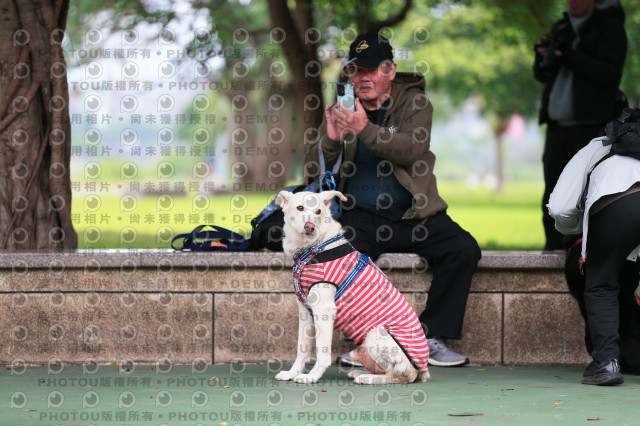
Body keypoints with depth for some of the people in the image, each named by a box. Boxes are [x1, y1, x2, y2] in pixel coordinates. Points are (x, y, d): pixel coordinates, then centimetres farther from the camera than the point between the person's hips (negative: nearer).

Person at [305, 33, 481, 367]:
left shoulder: (413, 101, 3)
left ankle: (429, 336, -12)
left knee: (464, 250, -23)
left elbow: (415, 149, -17)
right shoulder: (341, 108, 10)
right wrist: (331, 140, -17)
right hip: (361, 217, 0)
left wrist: (366, 130, -30)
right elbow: (313, 171, 4)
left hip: (413, 215, 0)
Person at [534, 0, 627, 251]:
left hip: (591, 126, -6)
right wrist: (543, 56, -5)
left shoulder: (610, 28, -1)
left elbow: (609, 74, -13)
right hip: (558, 125, 6)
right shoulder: (562, 28, 17)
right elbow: (541, 76, 18)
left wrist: (567, 55, -17)